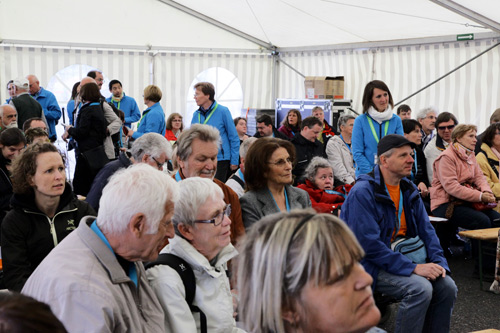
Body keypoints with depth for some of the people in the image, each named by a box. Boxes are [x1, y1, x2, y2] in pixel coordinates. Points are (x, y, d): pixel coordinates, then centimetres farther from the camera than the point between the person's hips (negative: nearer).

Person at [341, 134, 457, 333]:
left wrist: (438, 261, -8)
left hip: (402, 258, 8)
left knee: (447, 286, -11)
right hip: (370, 265, -7)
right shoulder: (362, 192, -18)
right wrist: (413, 268, -25)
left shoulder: (409, 189, 8)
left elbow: (426, 229, 12)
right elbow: (369, 244, -23)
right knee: (420, 288, -27)